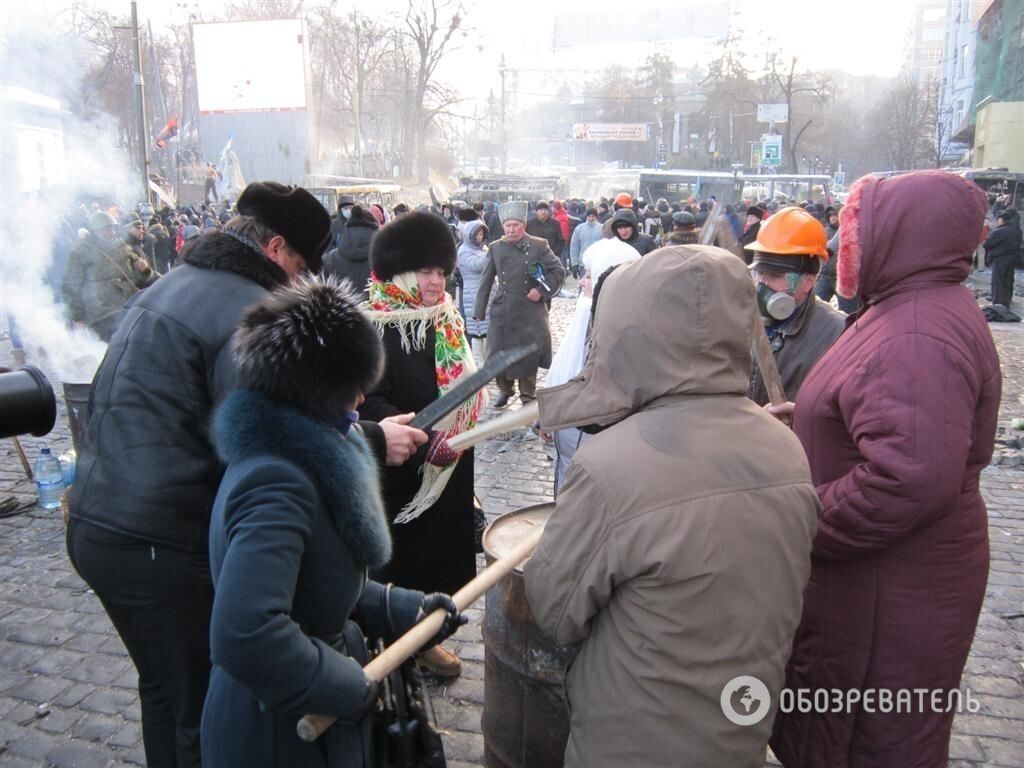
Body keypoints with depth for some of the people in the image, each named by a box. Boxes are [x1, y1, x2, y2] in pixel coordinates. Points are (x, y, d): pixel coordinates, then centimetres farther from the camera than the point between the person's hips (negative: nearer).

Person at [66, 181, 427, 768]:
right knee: (203, 707, 8)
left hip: (95, 524, 9)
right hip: (165, 545, -9)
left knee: (165, 689, 25)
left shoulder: (167, 285, 12)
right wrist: (372, 440, -16)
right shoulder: (247, 309, -17)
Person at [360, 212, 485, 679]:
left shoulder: (446, 318, 6)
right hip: (399, 470, -7)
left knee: (440, 550, 16)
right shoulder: (377, 327, -16)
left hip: (449, 466, 7)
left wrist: (458, 434, 13)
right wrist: (422, 438, -33)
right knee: (402, 554, 8)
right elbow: (372, 403, -22)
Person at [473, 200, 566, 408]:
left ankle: (528, 395, 22)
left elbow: (558, 271, 2)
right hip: (502, 311, 2)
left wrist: (542, 291, -9)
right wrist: (480, 310, 3)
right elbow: (486, 281, 6)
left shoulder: (539, 245, -2)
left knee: (530, 354, 5)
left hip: (530, 312, -2)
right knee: (498, 352, 5)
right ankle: (505, 389, 28)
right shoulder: (496, 247, 4)